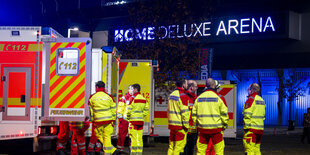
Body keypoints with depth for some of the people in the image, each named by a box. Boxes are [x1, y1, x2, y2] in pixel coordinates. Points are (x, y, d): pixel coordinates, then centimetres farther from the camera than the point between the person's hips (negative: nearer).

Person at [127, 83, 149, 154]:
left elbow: (129, 109, -11)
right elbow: (146, 110, 8)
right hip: (141, 121, 6)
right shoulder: (144, 99, 9)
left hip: (133, 120, -6)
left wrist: (127, 117, 4)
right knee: (140, 137, 9)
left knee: (134, 138, -3)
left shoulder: (133, 98, -9)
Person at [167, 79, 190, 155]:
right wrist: (186, 125, -11)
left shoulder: (172, 94, 16)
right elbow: (184, 112, -16)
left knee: (171, 145, 12)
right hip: (180, 126, -9)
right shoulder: (183, 95, -12)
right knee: (179, 145, -5)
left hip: (172, 124, 9)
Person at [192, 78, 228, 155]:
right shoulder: (219, 97, -5)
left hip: (202, 128, 3)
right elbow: (224, 113, -4)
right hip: (216, 128, -3)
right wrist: (224, 125, 9)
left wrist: (197, 124, 19)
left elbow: (194, 114, 9)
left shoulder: (199, 98, 6)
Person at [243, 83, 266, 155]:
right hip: (260, 129, 9)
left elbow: (247, 115, -16)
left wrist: (246, 127, -16)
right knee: (257, 149, 13)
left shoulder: (251, 99, -9)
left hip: (252, 128, -9)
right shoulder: (261, 100, 18)